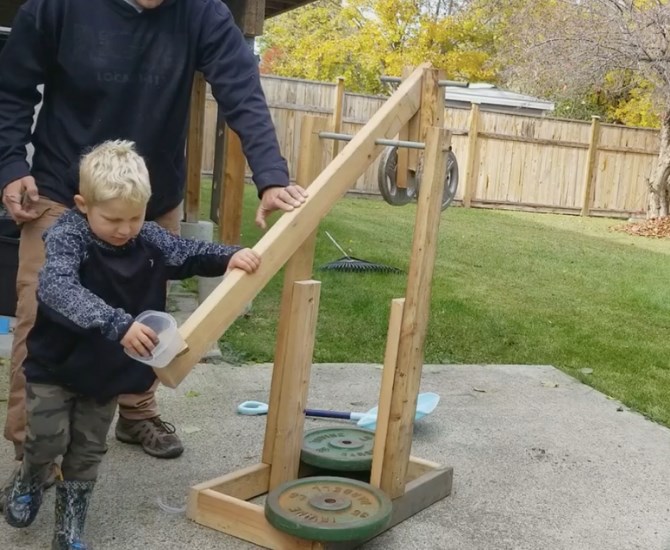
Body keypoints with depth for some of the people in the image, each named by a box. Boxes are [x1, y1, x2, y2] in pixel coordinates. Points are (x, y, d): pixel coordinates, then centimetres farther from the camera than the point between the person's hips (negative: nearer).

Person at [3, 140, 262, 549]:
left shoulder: (149, 238, -9)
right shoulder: (66, 237, -25)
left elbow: (190, 254, 4)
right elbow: (56, 290, -43)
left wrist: (230, 256, -17)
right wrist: (117, 324, -55)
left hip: (108, 370, 4)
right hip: (55, 365, -4)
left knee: (88, 452, 11)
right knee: (49, 438, 1)